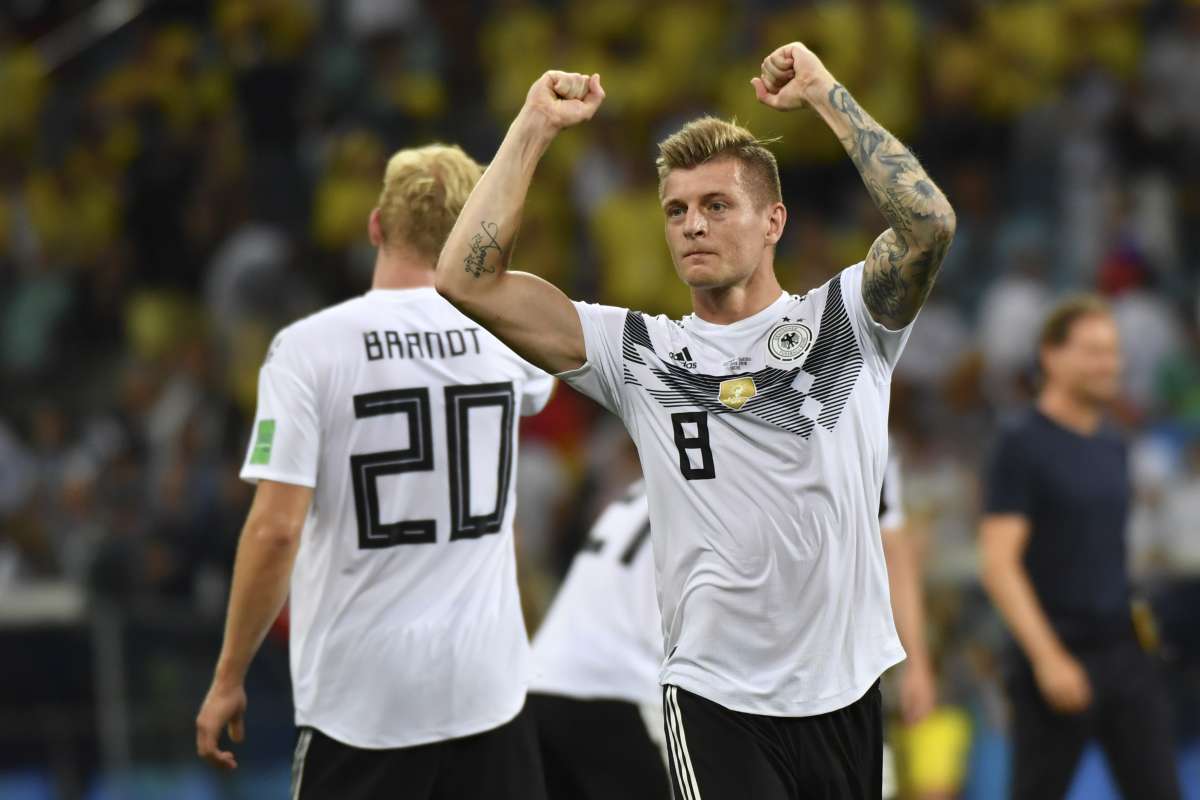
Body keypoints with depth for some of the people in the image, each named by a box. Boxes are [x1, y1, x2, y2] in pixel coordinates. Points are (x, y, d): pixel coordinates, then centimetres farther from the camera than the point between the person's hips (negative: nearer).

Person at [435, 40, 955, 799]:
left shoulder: (846, 322, 4)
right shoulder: (637, 353, 5)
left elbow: (931, 223, -14)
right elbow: (469, 279, -2)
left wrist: (828, 95, -9)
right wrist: (535, 126, -1)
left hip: (846, 696, 1)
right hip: (717, 700, -1)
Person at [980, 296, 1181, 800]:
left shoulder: (1112, 446, 14)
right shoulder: (1022, 446, -9)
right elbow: (998, 563, -15)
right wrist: (1048, 657, -21)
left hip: (1125, 656, 7)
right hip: (1059, 657, -7)